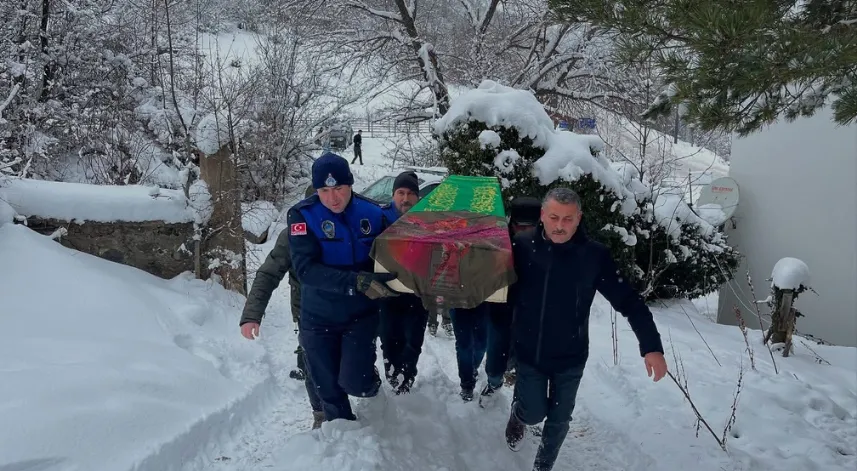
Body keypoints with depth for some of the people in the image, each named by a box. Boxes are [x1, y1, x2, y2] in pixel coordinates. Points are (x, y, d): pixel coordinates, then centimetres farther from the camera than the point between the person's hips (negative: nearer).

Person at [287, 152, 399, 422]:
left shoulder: (372, 213, -8)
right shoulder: (303, 215, -15)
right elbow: (305, 269, -25)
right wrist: (356, 282, -35)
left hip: (361, 314, 0)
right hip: (319, 318, 0)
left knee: (355, 383, -13)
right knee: (329, 390, 11)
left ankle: (368, 375, 23)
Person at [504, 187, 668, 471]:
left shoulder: (594, 255, -15)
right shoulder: (522, 246, -14)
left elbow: (627, 300, -13)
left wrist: (651, 346, -18)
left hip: (570, 358, 1)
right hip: (528, 353, -1)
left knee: (559, 418, 15)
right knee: (534, 414, 6)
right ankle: (518, 414, 44)